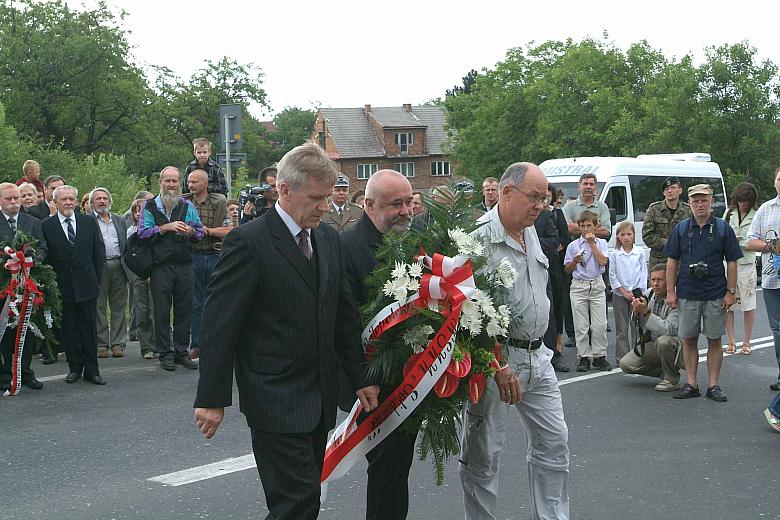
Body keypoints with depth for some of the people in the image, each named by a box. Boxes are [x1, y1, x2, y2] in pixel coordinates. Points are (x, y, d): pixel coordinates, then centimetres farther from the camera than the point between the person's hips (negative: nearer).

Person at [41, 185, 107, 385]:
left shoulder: (89, 222, 6)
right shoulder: (46, 226, 0)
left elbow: (99, 254, 7)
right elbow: (45, 257, -1)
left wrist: (96, 280, 2)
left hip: (87, 286, 1)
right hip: (62, 287, -1)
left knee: (89, 328, 3)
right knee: (69, 329, 5)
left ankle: (91, 370, 9)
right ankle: (74, 368, 16)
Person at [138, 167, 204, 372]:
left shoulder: (187, 206, 12)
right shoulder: (149, 206, 5)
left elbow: (200, 232, 13)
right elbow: (143, 232, -5)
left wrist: (190, 231, -9)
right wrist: (167, 227, -12)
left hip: (184, 265, 2)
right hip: (160, 267, -2)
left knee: (184, 309, 4)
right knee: (162, 312, 1)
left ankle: (181, 352, 14)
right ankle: (165, 354, 8)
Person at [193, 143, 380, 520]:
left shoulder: (329, 239, 10)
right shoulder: (248, 242, -13)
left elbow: (345, 314, 16)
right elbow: (219, 323, -13)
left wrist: (359, 377, 14)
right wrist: (211, 399, -14)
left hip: (320, 399, 7)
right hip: (275, 400, -7)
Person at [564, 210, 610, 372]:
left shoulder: (601, 243, 6)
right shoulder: (573, 246, 4)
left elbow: (602, 261, -10)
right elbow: (567, 269, 7)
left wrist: (592, 243, -8)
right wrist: (576, 261, -12)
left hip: (597, 286, 0)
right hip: (579, 286, 0)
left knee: (599, 325, -1)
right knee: (581, 325, 1)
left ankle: (599, 356, 9)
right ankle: (584, 357, 7)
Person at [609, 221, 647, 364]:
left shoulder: (640, 253, 2)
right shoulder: (614, 254, 0)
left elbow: (643, 273, 3)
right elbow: (612, 276, -1)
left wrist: (638, 292, -5)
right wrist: (624, 292, -8)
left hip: (636, 293, 1)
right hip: (620, 294, -1)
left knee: (636, 325, 3)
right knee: (622, 327, 2)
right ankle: (622, 356, 5)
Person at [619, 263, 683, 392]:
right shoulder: (648, 294, -2)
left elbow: (669, 329, -33)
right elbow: (641, 325, 6)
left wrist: (646, 312, -34)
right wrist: (636, 312, -17)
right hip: (651, 343, 7)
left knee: (663, 341, -39)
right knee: (625, 364, -5)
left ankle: (672, 380, -14)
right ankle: (665, 371, 12)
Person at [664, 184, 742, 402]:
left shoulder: (723, 229, 1)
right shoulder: (681, 228, 4)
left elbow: (732, 262, 2)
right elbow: (672, 261, 6)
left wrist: (731, 292, -3)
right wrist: (671, 291, 1)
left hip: (716, 295, -1)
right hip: (687, 295, 1)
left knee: (714, 340, 4)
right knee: (689, 340, 5)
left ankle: (713, 385, 11)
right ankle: (691, 384, 13)